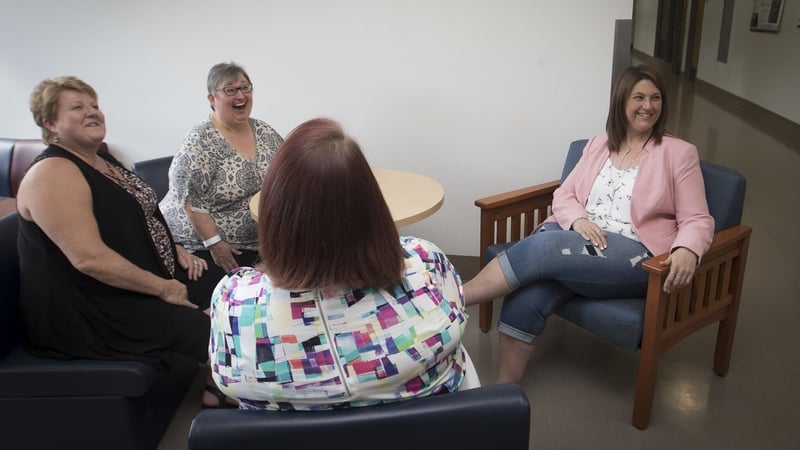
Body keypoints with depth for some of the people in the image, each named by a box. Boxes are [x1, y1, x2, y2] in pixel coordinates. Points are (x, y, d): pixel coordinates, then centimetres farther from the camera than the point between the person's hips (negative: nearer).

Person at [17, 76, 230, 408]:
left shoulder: (103, 161, 12)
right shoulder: (53, 174, -19)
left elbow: (138, 220, 23)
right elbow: (89, 257, -28)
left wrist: (176, 250, 5)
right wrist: (162, 288, -21)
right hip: (91, 309, -10)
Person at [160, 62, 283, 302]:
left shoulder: (266, 133, 2)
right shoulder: (200, 142, -16)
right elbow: (190, 202, -19)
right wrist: (214, 243, -20)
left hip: (255, 245, 6)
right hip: (201, 246, -5)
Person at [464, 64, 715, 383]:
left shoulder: (679, 153, 5)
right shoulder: (598, 145, 17)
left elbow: (697, 220, 0)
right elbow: (563, 195, 13)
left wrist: (687, 250, -23)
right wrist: (579, 219, -12)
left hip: (634, 254, -3)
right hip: (575, 236, 4)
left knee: (542, 248, -32)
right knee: (527, 295, -29)